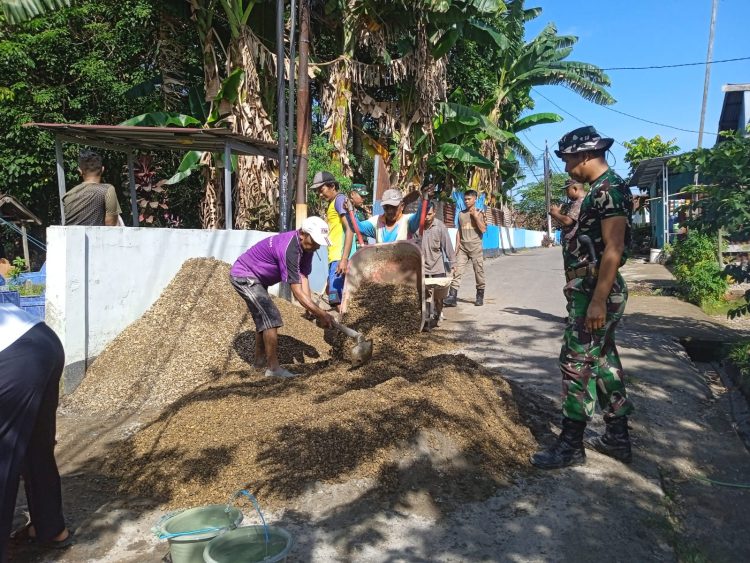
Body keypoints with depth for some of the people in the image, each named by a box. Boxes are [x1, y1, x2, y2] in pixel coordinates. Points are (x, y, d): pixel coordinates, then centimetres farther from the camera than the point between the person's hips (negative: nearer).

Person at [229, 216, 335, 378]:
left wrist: (312, 309, -20)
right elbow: (297, 292, -35)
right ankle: (273, 368, -13)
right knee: (271, 317, -18)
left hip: (255, 277, 10)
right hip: (243, 275, -10)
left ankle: (260, 359, 39)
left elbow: (303, 278, -10)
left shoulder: (306, 247, -8)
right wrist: (321, 314, -33)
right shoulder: (289, 249, -35)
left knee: (263, 317, 21)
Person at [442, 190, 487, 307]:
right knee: (457, 270, -7)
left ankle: (480, 296, 13)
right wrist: (457, 245, 8)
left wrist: (475, 216, -12)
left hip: (475, 246, -3)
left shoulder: (479, 213, 3)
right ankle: (452, 297, -13)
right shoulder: (461, 214, 14)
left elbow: (483, 229, -8)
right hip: (462, 247, 3)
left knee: (479, 271, 1)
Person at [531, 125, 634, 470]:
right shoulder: (600, 189, 15)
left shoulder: (609, 188, -17)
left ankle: (571, 445, 5)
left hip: (596, 294, -10)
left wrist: (598, 300, -25)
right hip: (590, 292, 10)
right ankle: (617, 438, 24)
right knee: (603, 361, 14)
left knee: (577, 363, -5)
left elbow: (613, 249, -23)